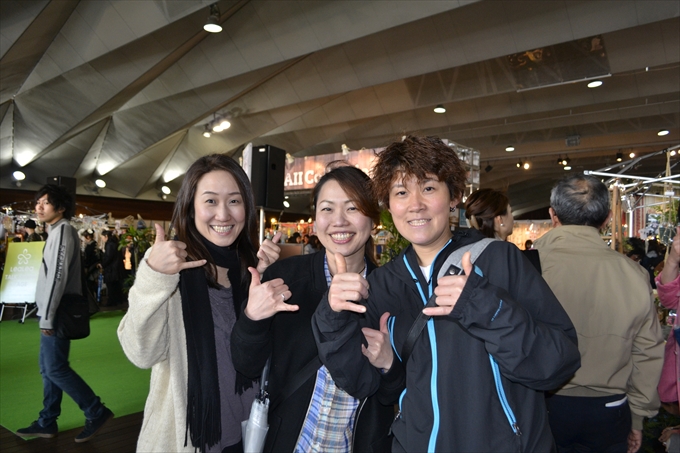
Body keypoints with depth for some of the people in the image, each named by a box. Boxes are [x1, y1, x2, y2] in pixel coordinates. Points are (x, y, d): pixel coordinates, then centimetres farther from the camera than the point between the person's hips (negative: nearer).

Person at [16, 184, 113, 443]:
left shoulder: (63, 230, -14)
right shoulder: (56, 231, 16)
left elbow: (58, 275, -21)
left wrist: (47, 316, -21)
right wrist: (45, 314, 17)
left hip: (57, 313, -9)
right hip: (52, 311, 9)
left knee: (55, 368, -6)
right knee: (48, 368, 13)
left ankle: (97, 413, 3)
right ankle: (47, 423, 23)